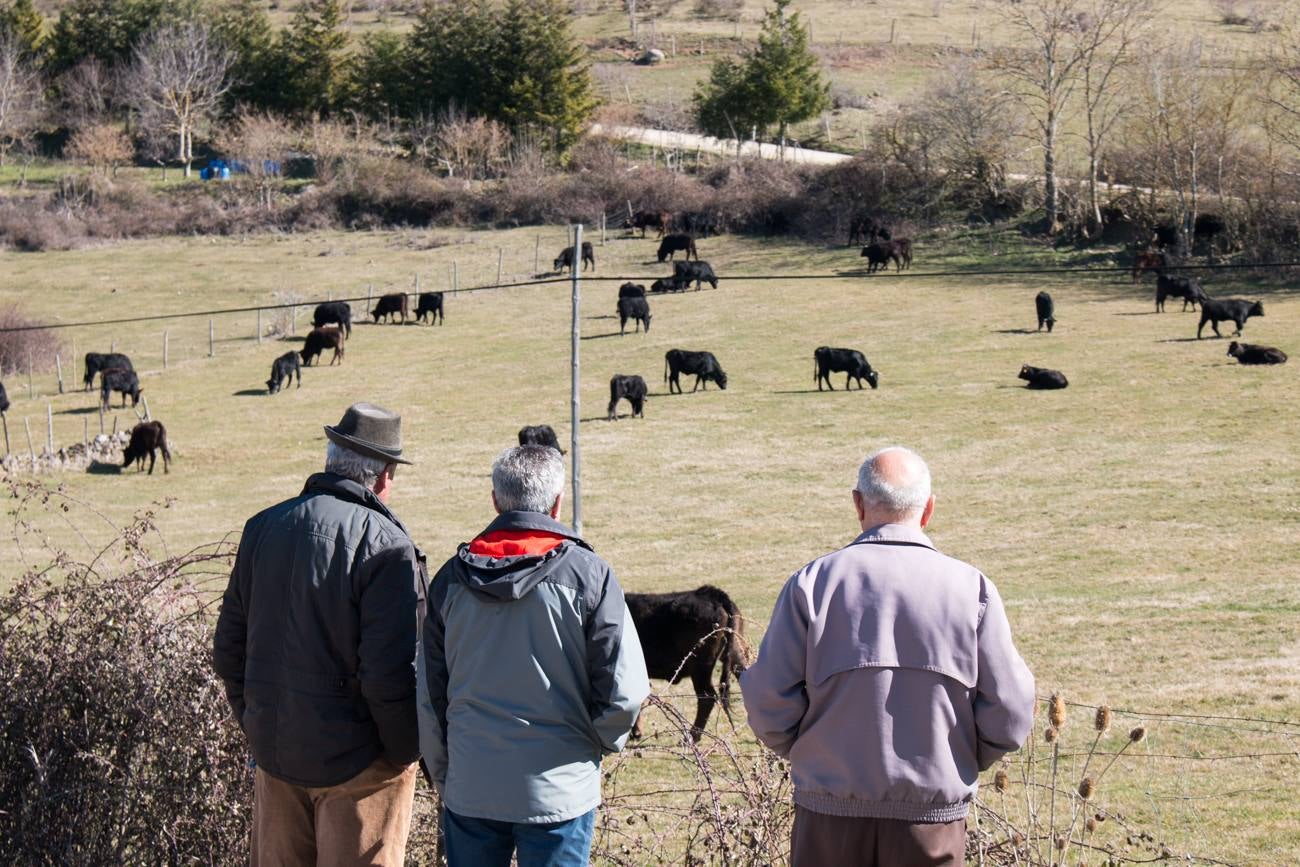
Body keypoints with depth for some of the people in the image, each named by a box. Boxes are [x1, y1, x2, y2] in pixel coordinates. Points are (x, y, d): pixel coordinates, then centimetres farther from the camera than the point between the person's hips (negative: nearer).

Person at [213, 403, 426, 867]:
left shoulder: (263, 528, 3)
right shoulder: (385, 545, -18)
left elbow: (229, 649, 10)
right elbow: (391, 672, -21)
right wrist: (405, 751, -7)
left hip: (273, 755, 6)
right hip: (356, 760, -6)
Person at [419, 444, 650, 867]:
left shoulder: (451, 578, 3)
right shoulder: (587, 575, -9)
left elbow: (428, 696, 8)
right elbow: (624, 691, -10)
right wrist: (600, 741, 11)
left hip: (469, 791, 3)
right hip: (559, 791, -3)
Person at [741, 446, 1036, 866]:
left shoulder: (812, 583, -5)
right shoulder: (971, 589, -4)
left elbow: (769, 704, -7)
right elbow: (1008, 719, -5)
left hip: (831, 817, 0)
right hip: (932, 821, 0)